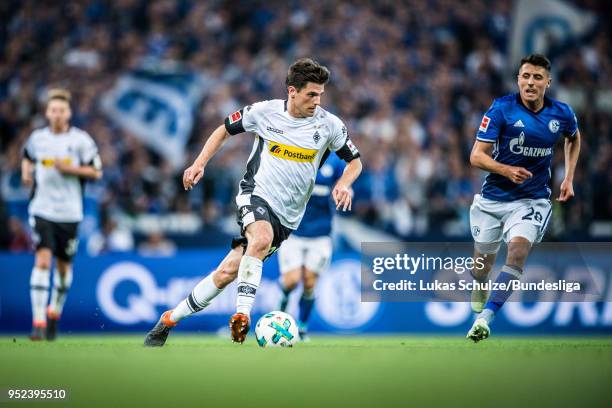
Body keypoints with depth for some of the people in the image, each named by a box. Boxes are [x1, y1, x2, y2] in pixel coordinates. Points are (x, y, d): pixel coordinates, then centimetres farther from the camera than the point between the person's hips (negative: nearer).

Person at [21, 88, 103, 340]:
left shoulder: (80, 140, -3)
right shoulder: (37, 138, 4)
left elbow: (96, 172, -2)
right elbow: (28, 157, 26)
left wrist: (70, 169, -15)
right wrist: (26, 173, 6)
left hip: (69, 212, 0)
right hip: (42, 210, 0)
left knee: (63, 266, 10)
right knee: (42, 260, -15)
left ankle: (54, 312, 36)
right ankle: (38, 321, -17)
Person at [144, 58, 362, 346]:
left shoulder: (329, 125, -5)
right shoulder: (264, 111, -5)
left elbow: (355, 161, 8)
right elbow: (225, 130, 11)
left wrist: (344, 184, -13)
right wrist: (200, 163, 0)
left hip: (287, 215, 2)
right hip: (256, 193, -2)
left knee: (228, 272, -3)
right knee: (262, 238, -37)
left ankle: (169, 319, 11)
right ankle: (241, 315, -36)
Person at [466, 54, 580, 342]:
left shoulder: (562, 114, -5)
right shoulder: (501, 109, -13)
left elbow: (574, 137, 20)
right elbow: (477, 156, -15)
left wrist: (569, 178, 14)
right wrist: (506, 170, -32)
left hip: (533, 199, 0)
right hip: (493, 197, 0)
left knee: (518, 249, -26)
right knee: (484, 261, 11)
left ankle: (485, 319, -30)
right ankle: (479, 288, 47)